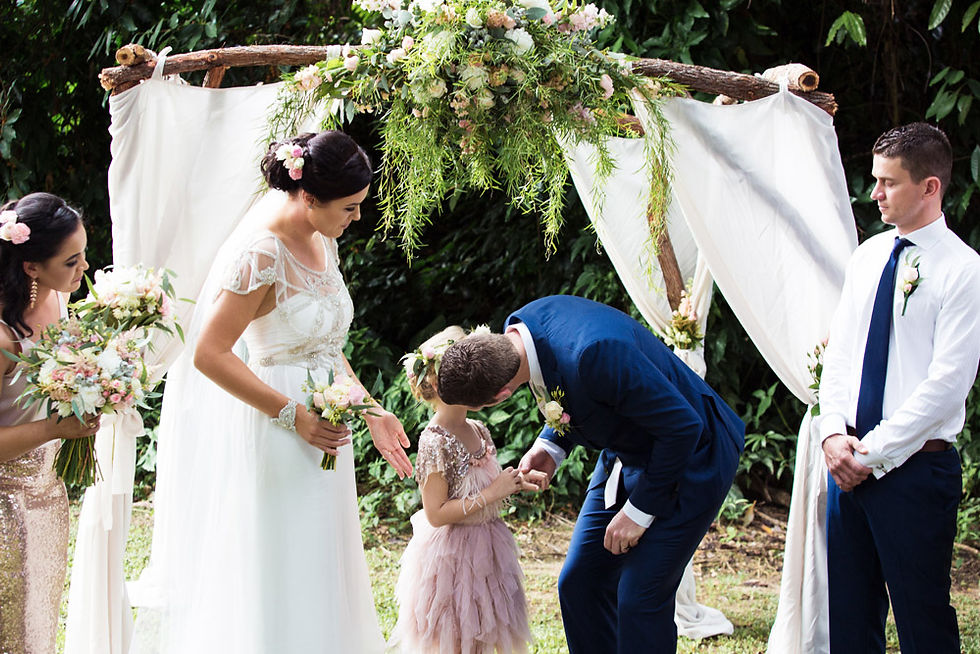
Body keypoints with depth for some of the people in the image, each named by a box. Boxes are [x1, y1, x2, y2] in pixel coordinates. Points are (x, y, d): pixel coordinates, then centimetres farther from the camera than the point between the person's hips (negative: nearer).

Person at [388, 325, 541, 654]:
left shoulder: (478, 431, 4)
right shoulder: (435, 442, -21)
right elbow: (436, 514, -23)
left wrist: (515, 482, 0)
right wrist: (492, 494, -24)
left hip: (484, 550, 8)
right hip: (453, 556, -8)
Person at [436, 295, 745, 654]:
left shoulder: (594, 355, -39)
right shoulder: (520, 325, -13)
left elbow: (682, 426, -29)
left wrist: (639, 511, -19)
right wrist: (550, 447, -8)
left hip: (689, 458, -8)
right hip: (625, 455, 8)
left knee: (640, 599, -11)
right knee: (579, 584, 7)